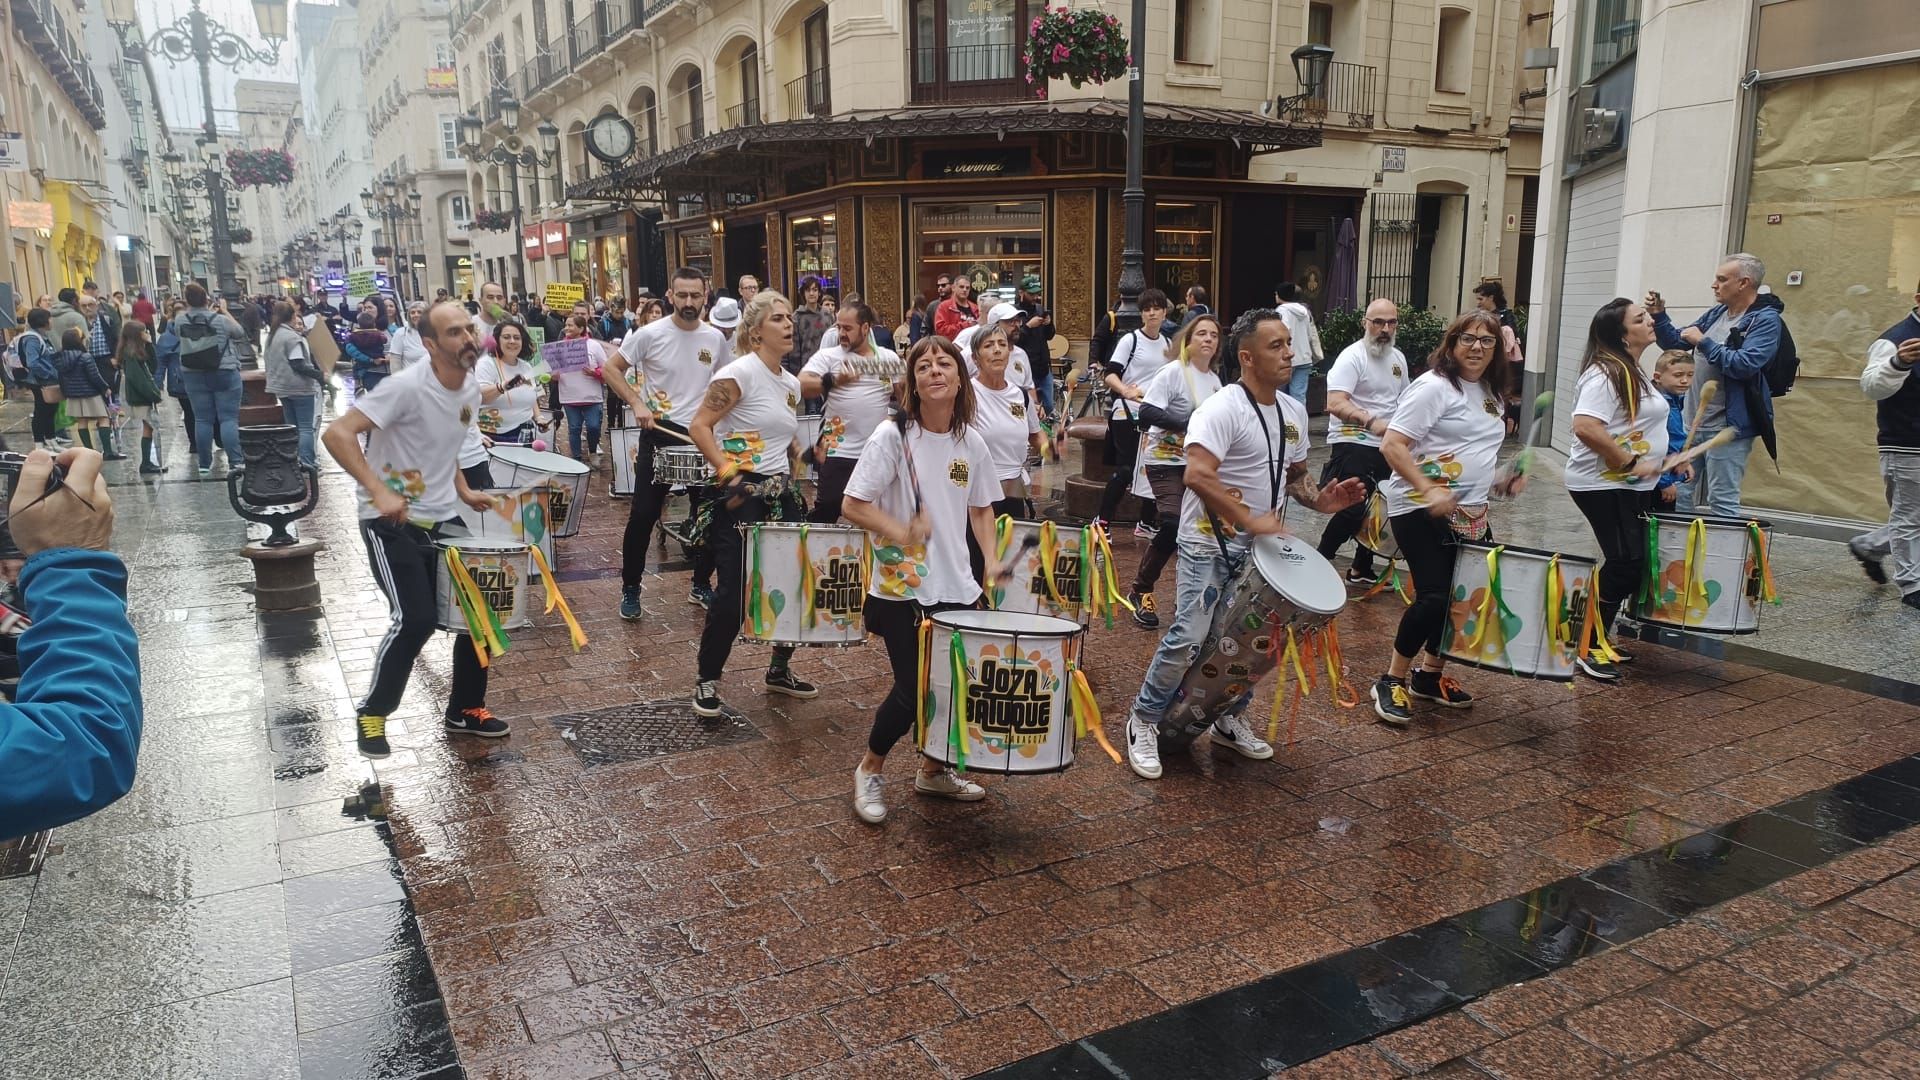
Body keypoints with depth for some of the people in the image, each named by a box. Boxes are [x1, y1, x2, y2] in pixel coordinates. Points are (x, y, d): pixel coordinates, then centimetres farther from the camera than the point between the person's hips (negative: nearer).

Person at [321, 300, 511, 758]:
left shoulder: (471, 389, 3)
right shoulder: (407, 386, -21)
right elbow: (336, 434, -25)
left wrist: (464, 491, 7)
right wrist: (378, 492, -33)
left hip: (445, 520, 8)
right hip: (393, 523, -7)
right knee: (416, 619, -16)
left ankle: (466, 708, 24)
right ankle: (372, 713, 8)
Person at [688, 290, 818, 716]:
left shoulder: (792, 383, 13)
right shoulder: (741, 371, -11)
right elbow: (699, 426, -17)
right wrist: (727, 474, -22)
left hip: (780, 494, 8)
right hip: (741, 495, -8)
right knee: (735, 593, -7)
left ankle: (780, 671, 27)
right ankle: (707, 682, 10)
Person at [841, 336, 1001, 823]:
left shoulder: (971, 442, 3)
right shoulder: (894, 435, -12)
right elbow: (854, 506, -14)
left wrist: (991, 560, 2)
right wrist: (902, 534, -27)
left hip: (956, 587, 5)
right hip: (901, 590, -5)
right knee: (912, 689, -4)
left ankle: (933, 770, 33)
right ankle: (870, 769, 23)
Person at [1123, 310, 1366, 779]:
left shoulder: (1294, 412, 8)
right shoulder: (1222, 409, -19)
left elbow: (1294, 474, 20)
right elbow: (1197, 475, -30)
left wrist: (1319, 498, -2)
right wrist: (1250, 520, -28)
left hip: (1260, 547, 8)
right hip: (1210, 545, -8)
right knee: (1189, 639, -12)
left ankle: (1229, 720, 34)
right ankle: (1144, 722, 7)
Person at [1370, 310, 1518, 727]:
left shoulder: (1490, 393, 14)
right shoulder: (1433, 387, -12)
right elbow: (1392, 446, -19)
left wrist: (1507, 477, 10)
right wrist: (1429, 491, -27)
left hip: (1471, 513, 9)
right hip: (1422, 511, -9)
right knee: (1434, 596, -14)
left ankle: (1431, 675, 27)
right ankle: (1392, 681, 2)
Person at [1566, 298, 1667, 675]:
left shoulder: (1632, 372, 14)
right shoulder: (1605, 374, -18)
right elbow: (1586, 428, -31)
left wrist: (1662, 465, 16)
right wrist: (1631, 463, -25)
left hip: (1632, 486, 10)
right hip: (1604, 486, -10)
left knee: (1632, 564, 12)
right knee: (1626, 562, -12)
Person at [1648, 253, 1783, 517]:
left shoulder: (1765, 320, -10)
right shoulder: (1716, 313, 12)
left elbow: (1744, 365, -23)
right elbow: (1675, 343, 20)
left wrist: (1703, 342, -16)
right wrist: (1659, 316, 5)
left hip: (1727, 428, -8)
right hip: (1694, 422, 8)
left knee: (1722, 503, -4)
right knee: (1680, 497, 14)